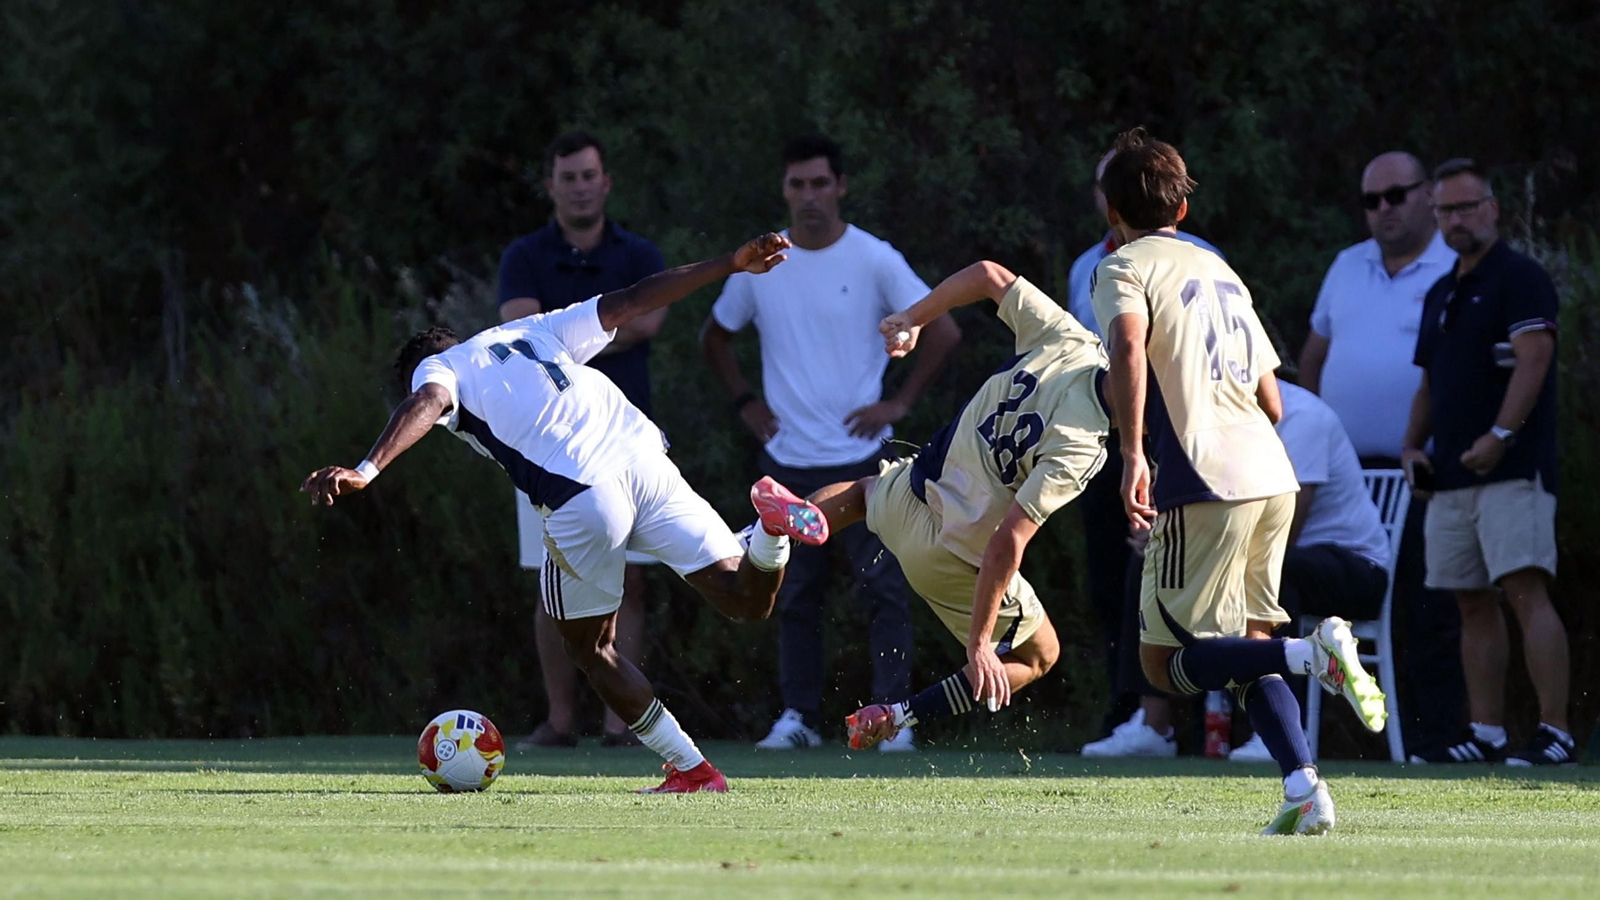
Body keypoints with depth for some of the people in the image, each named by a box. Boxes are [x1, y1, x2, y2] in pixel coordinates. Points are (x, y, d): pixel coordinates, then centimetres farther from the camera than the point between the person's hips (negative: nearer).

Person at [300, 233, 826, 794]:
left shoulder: (437, 368, 16)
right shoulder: (535, 330, 30)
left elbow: (425, 405, -8)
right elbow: (631, 301, 26)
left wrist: (367, 470, -22)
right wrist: (732, 264, 29)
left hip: (581, 500, -4)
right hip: (645, 463, 4)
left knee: (591, 647, 18)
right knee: (747, 599, 7)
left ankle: (691, 769, 14)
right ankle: (771, 523, -26)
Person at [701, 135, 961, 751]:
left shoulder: (874, 261, -4)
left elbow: (943, 331, -3)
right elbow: (716, 337, 21)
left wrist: (900, 402, -6)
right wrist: (745, 403, 9)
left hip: (861, 457, -3)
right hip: (787, 462, 3)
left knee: (882, 589, -7)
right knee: (794, 597, 6)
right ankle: (797, 717, 12)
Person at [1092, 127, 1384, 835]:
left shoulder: (1124, 267, 2)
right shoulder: (1221, 271, 24)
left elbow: (1129, 344, -21)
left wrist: (1133, 453, -26)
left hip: (1204, 485, -7)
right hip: (1274, 477, 7)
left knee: (1166, 663, -2)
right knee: (1246, 648, 16)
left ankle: (1314, 653, -24)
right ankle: (1305, 790, -3)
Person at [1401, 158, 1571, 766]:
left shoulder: (1521, 279, -4)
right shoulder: (1441, 295, 21)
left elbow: (1534, 358, -16)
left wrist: (1500, 436, -23)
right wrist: (1413, 446, 10)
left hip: (1512, 470, -9)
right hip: (1451, 478, 9)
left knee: (1525, 590, -16)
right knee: (1472, 602, 7)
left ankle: (1556, 733, -21)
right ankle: (1486, 734, 9)